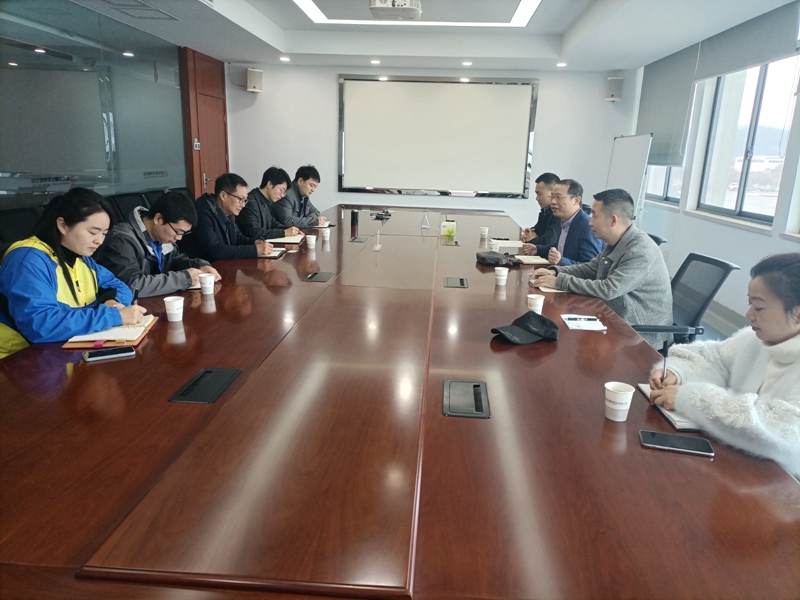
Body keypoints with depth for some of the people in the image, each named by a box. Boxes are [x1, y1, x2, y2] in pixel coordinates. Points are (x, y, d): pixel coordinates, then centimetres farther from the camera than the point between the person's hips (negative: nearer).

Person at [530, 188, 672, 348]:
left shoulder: (641, 252, -27)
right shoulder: (615, 243, 2)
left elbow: (608, 290, -30)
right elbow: (590, 268, 14)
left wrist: (560, 281, -24)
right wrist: (555, 272, -2)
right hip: (619, 320, 8)